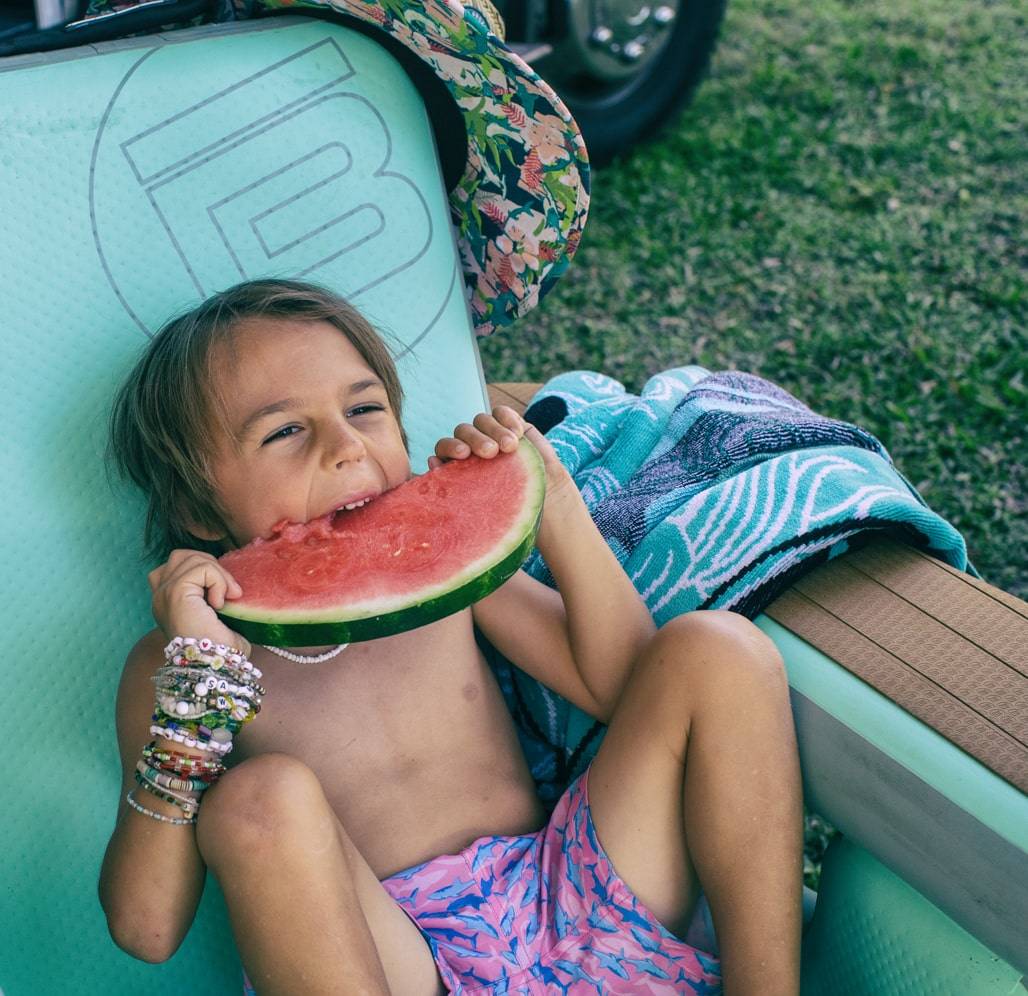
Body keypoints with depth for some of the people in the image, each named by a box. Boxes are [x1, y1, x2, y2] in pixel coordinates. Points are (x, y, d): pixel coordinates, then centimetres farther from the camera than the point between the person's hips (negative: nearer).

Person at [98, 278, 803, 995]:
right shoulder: (176, 659, -2)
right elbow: (146, 929, -12)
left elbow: (624, 685, 3)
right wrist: (196, 679, -22)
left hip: (576, 911, 4)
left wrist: (556, 510, -8)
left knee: (716, 647, -9)